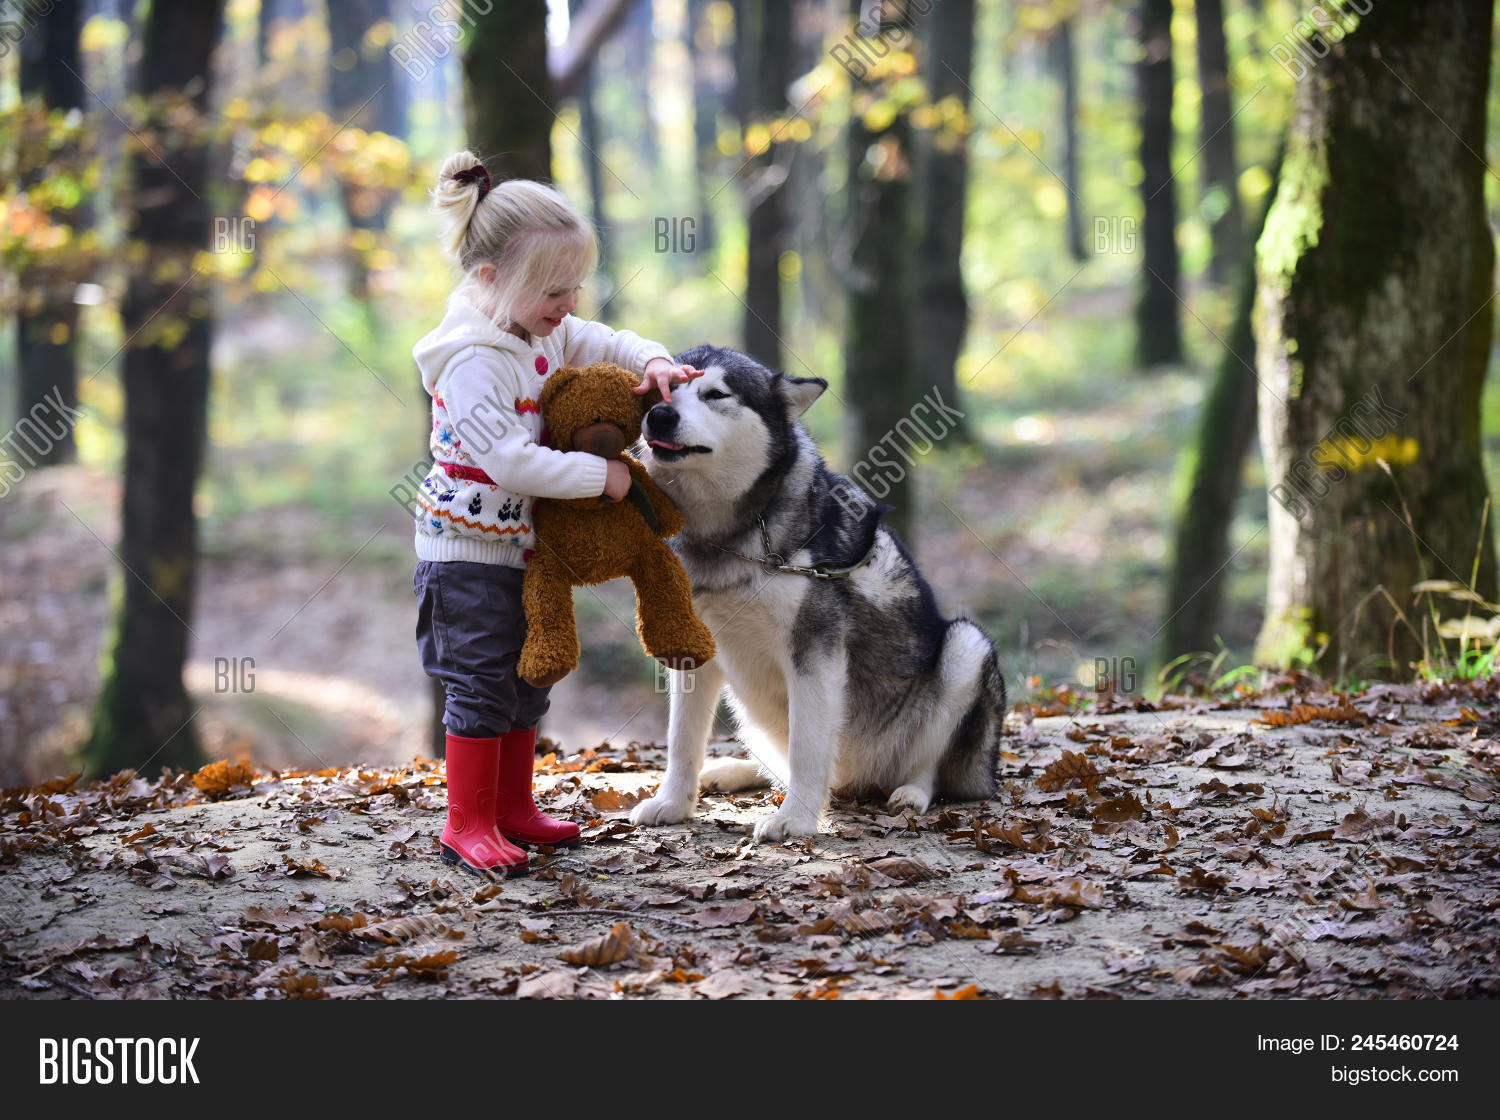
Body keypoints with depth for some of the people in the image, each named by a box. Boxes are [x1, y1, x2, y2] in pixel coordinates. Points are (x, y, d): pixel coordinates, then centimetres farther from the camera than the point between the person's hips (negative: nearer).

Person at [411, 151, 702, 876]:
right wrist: (601, 476, -25)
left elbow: (606, 344, 17)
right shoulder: (473, 359, -26)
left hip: (524, 544, 9)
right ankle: (468, 824, 6)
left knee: (527, 681, 16)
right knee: (481, 685, -4)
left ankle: (512, 809, 28)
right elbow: (508, 460, -31)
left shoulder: (547, 333, 3)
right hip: (469, 550, -9)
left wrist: (652, 362, -6)